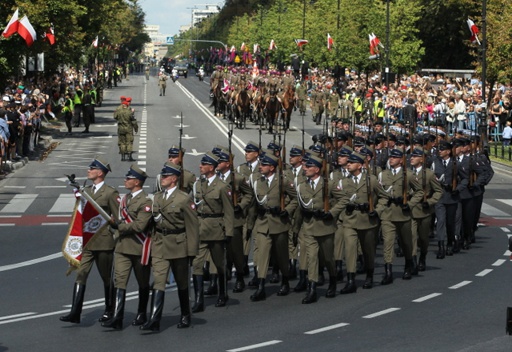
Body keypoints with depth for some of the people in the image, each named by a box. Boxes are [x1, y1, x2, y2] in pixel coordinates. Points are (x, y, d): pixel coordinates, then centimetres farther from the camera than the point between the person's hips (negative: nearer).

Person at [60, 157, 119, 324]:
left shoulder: (111, 193, -7)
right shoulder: (86, 191, 13)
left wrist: (116, 239, -7)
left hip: (103, 241, -6)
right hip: (86, 241, 6)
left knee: (106, 278, 7)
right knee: (81, 274, -5)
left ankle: (109, 311, 22)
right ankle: (75, 313, -10)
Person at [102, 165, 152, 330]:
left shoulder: (146, 201, -12)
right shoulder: (125, 198, 13)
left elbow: (140, 225, -21)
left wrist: (119, 225, -16)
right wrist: (115, 222, -1)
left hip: (139, 248, -6)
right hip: (122, 247, 6)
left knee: (143, 283, 9)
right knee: (120, 280, -5)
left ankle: (142, 315, 24)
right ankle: (117, 318, -11)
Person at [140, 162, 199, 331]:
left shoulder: (184, 199, -9)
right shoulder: (157, 197, 9)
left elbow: (192, 226, -9)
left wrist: (192, 251, -11)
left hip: (178, 246, -4)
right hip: (159, 246, 4)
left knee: (182, 284, 11)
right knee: (158, 281, -8)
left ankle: (185, 316, 28)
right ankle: (154, 320, -14)